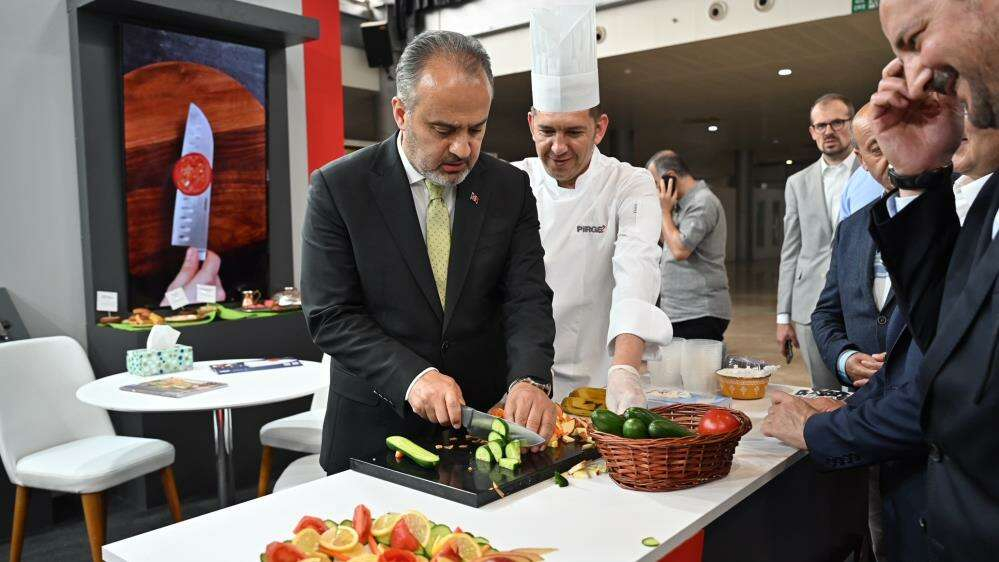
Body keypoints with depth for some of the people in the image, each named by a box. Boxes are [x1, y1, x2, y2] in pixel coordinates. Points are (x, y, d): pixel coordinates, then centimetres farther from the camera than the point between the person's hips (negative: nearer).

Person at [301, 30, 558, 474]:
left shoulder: (511, 188, -3)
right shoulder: (337, 187, -11)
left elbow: (527, 298, -7)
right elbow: (329, 316, -13)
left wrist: (529, 379, -25)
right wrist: (411, 376, -26)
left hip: (483, 421, 3)